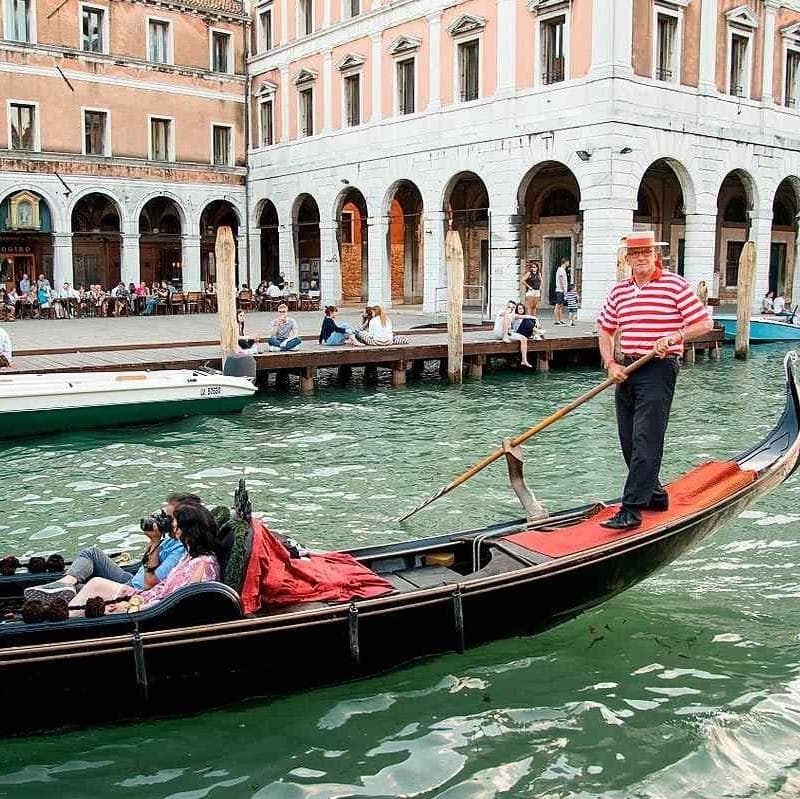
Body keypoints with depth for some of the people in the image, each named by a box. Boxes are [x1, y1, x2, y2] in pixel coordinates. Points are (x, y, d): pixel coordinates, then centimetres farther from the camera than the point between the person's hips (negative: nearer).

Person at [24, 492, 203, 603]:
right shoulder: (171, 537, 5)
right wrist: (153, 540, 0)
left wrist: (155, 543, -24)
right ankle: (66, 582, -17)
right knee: (91, 553, 5)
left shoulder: (181, 549, -25)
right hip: (132, 580, 11)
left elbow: (150, 583, -27)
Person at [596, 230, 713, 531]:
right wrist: (611, 365, 4)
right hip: (626, 371, 7)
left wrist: (672, 337, -19)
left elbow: (705, 323, -5)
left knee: (645, 441, -11)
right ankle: (653, 494, 27)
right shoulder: (619, 291, 12)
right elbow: (605, 330, 18)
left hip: (658, 370, -7)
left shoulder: (675, 285, -5)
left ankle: (631, 510, -12)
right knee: (629, 442, 10)